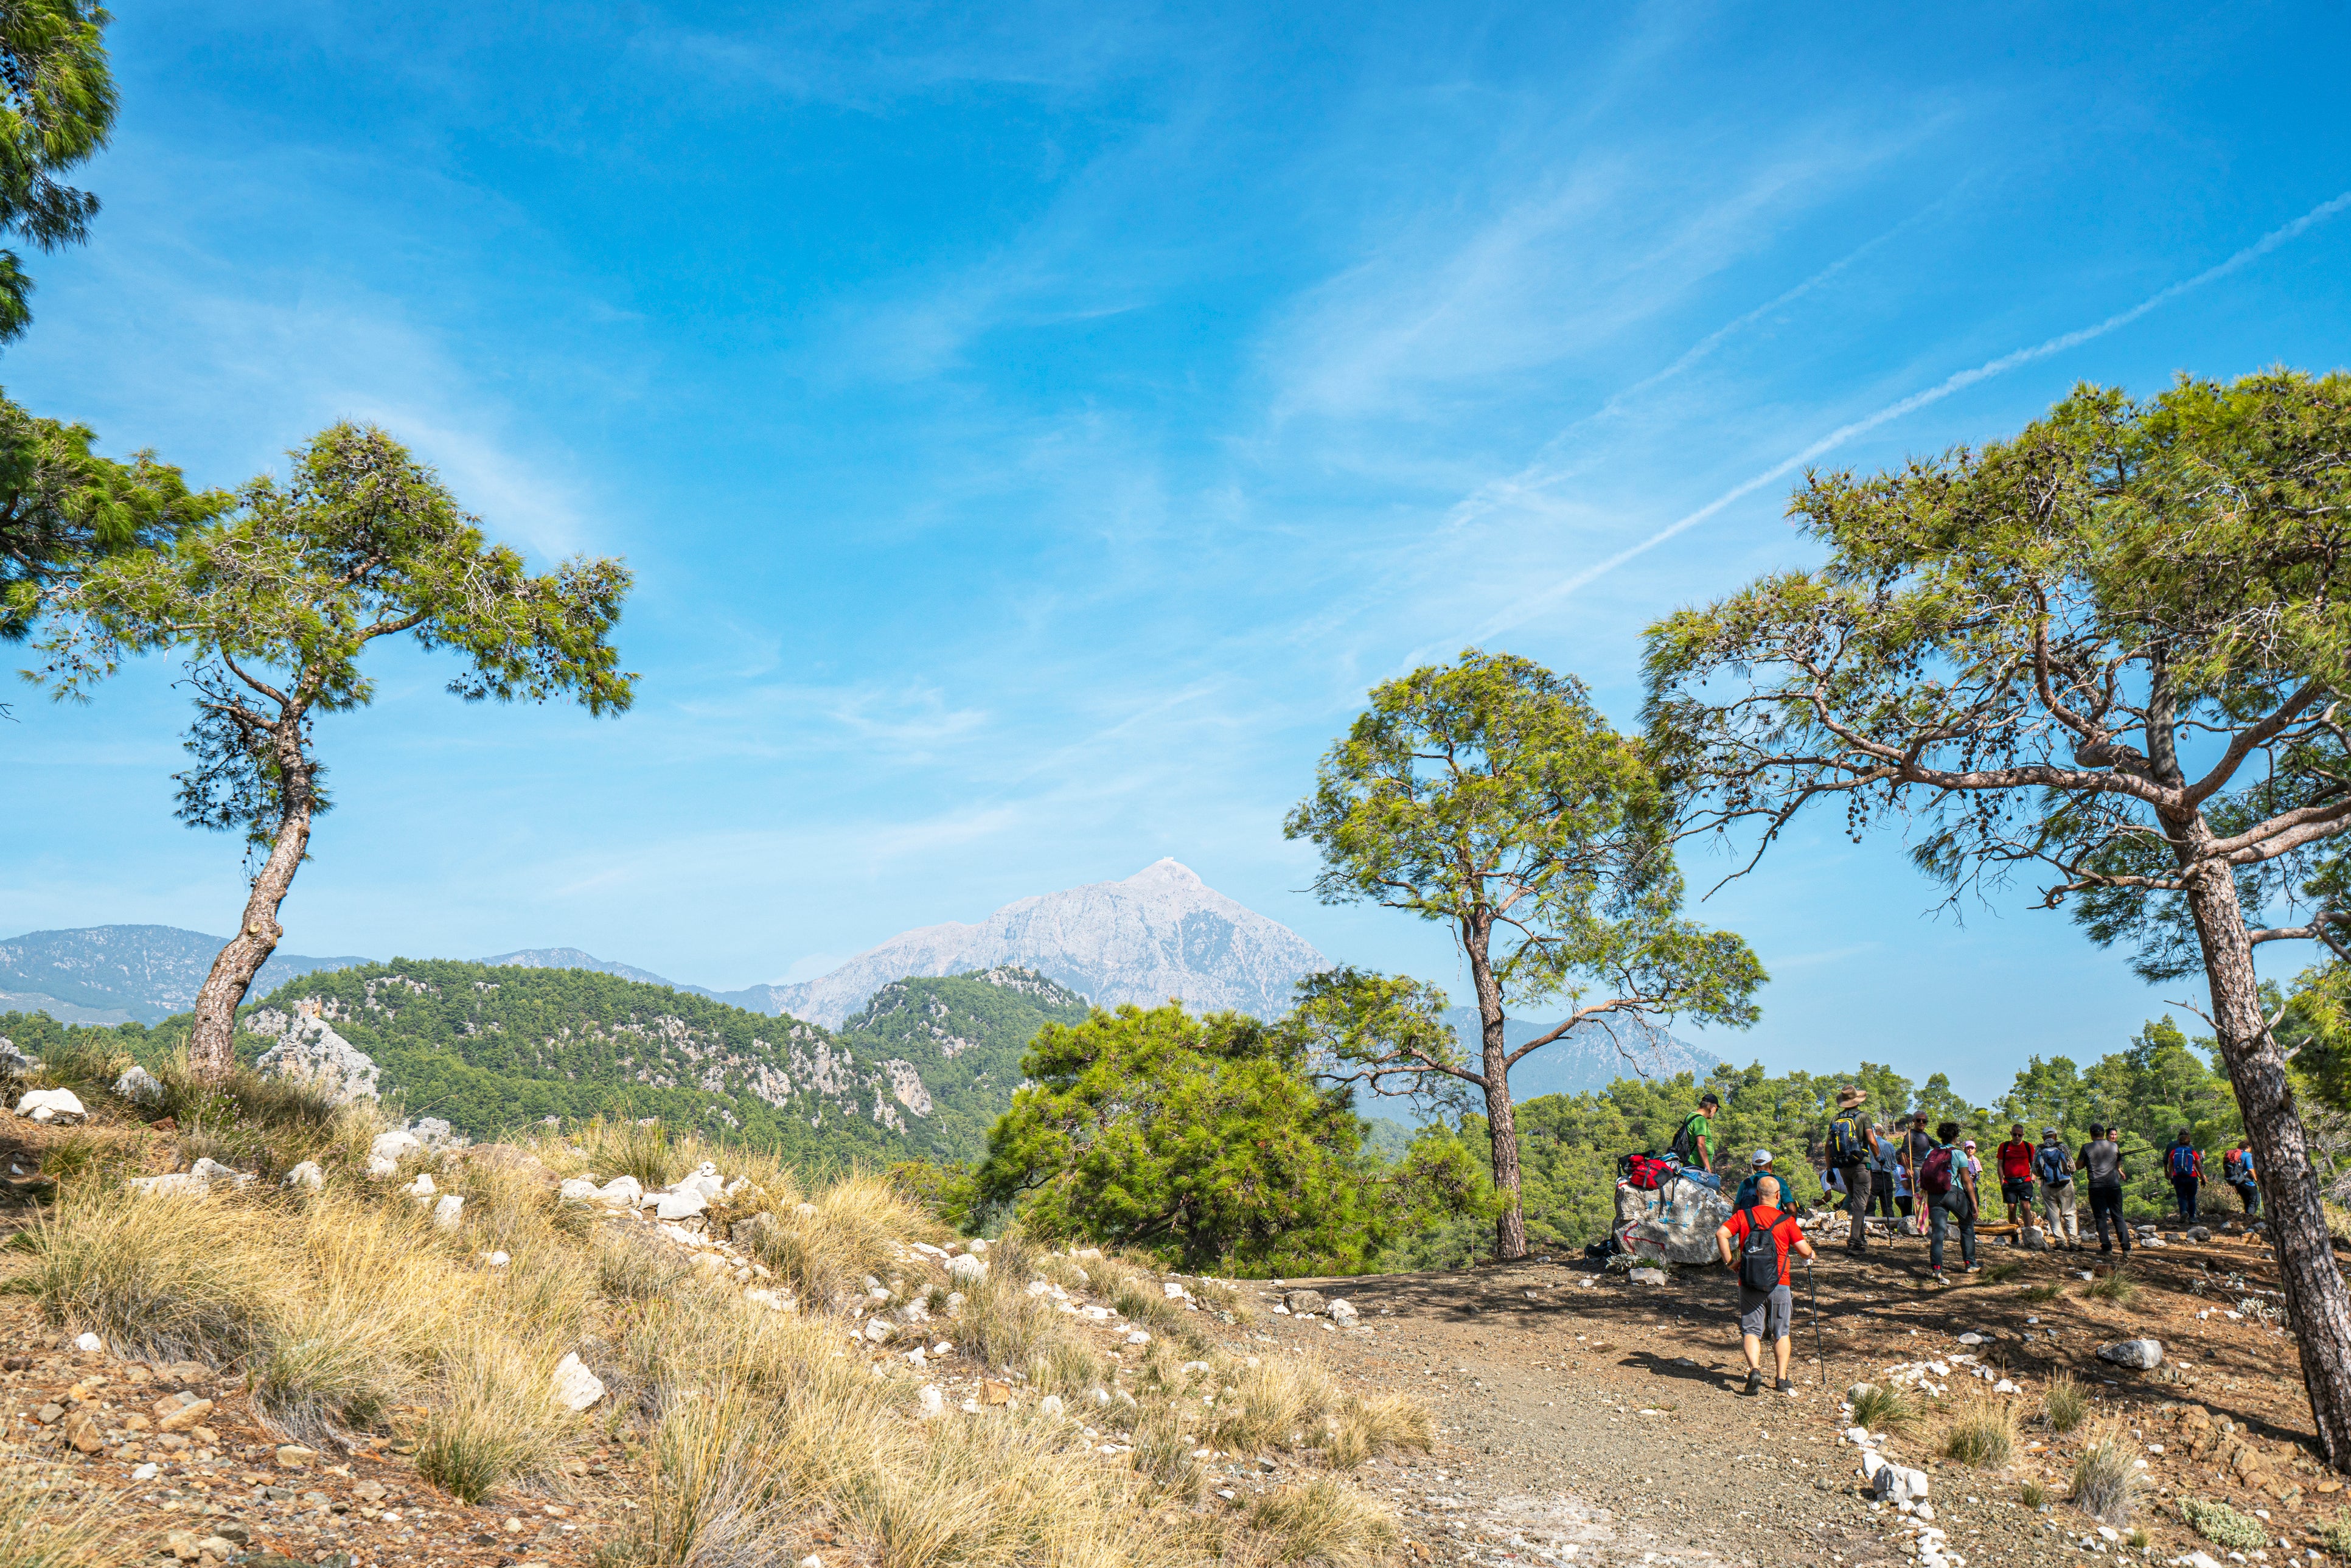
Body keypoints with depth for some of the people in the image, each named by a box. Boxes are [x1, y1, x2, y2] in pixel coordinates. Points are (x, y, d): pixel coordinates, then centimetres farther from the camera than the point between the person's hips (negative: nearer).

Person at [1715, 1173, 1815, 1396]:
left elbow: (1721, 1234, -11)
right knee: (1781, 1333, 15)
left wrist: (1729, 1261, -1)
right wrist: (1811, 1253, 19)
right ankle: (1782, 1380, 17)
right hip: (1779, 1285, 0)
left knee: (1751, 1330, 5)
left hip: (1749, 1284, 0)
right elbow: (1805, 1251, -4)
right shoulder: (1786, 1221, -3)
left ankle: (1754, 1370, -17)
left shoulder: (1742, 1216, 1)